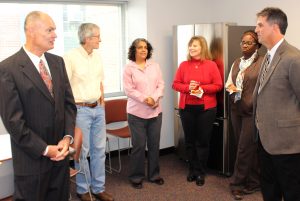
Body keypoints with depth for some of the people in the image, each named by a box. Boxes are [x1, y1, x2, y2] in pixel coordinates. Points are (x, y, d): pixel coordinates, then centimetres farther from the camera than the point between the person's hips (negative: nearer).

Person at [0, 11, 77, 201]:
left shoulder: (58, 62, 6)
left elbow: (69, 103, 7)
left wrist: (67, 137, -7)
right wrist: (45, 149, -13)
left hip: (61, 152, 5)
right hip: (32, 158, -5)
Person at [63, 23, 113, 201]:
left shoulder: (97, 56, 8)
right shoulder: (71, 57, -13)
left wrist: (101, 99, 12)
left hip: (98, 108, 7)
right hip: (81, 109, -6)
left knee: (99, 149, 10)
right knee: (82, 151, 3)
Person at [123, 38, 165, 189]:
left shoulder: (155, 66, 9)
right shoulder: (129, 68, -2)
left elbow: (161, 85, 4)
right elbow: (129, 90, -9)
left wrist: (154, 98, -13)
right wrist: (145, 99, -17)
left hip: (155, 111, 4)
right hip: (137, 112, -3)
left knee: (154, 144, 9)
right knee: (139, 145, 0)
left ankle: (154, 174, 24)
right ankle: (136, 177, 15)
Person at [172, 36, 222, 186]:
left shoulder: (211, 65, -1)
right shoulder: (184, 65, 4)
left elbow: (218, 85, -3)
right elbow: (175, 84, 3)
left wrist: (202, 89, -17)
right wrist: (188, 87, -15)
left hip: (206, 108, -2)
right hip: (186, 108, 2)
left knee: (203, 140, 5)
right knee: (189, 140, 9)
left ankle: (201, 172, 18)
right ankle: (192, 170, 24)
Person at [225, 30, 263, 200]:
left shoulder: (262, 62, -9)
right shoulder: (236, 62, 13)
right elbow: (228, 82, 16)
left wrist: (253, 103, -17)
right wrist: (231, 87, -5)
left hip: (252, 111, -6)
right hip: (236, 109, 7)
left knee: (245, 148, -2)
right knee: (249, 147, 14)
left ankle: (238, 183, 11)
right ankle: (253, 182, 27)